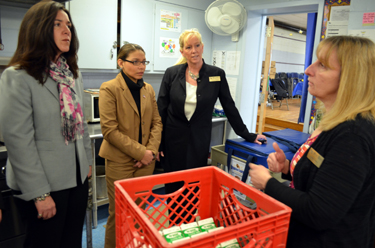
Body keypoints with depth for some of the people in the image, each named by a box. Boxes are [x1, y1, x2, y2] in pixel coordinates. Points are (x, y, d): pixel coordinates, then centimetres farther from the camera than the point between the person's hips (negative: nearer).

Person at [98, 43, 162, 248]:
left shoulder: (148, 89, 8)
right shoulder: (109, 89, -9)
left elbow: (156, 122, 9)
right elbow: (109, 130, -14)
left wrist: (152, 150, -7)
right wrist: (140, 152, -15)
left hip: (146, 161, 5)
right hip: (120, 161, -4)